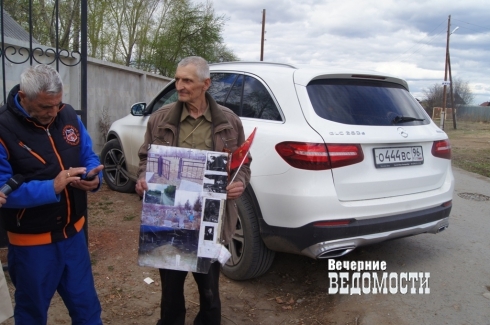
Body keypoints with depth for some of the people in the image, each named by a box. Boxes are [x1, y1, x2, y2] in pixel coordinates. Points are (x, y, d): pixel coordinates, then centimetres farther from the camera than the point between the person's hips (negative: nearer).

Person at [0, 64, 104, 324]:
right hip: (32, 242, -4)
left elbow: (88, 157, 6)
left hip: (73, 233, 5)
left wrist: (94, 177, -16)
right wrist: (51, 188, -32)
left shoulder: (69, 116, -2)